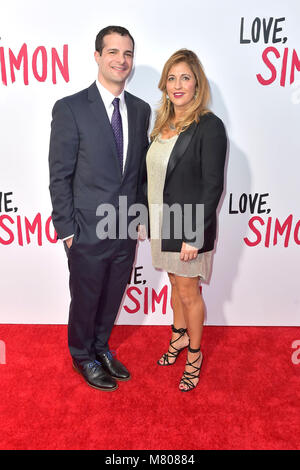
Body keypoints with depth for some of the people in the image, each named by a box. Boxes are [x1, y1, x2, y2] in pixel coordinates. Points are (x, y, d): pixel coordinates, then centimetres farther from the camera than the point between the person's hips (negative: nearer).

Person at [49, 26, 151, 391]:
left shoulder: (141, 109, 6)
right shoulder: (70, 109, -10)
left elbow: (141, 168, 11)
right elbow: (59, 177, -10)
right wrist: (67, 230, -11)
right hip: (88, 233, -4)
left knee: (112, 297, 20)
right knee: (85, 300, 14)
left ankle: (101, 347, 46)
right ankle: (83, 357, 41)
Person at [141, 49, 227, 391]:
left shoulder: (209, 126, -14)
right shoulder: (163, 122, 8)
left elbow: (212, 186, -16)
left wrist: (194, 235, -19)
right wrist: (146, 217, 10)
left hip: (189, 224, -6)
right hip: (162, 221, 7)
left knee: (188, 293, 8)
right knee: (175, 284, 22)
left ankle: (194, 354, 31)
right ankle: (179, 336, 44)